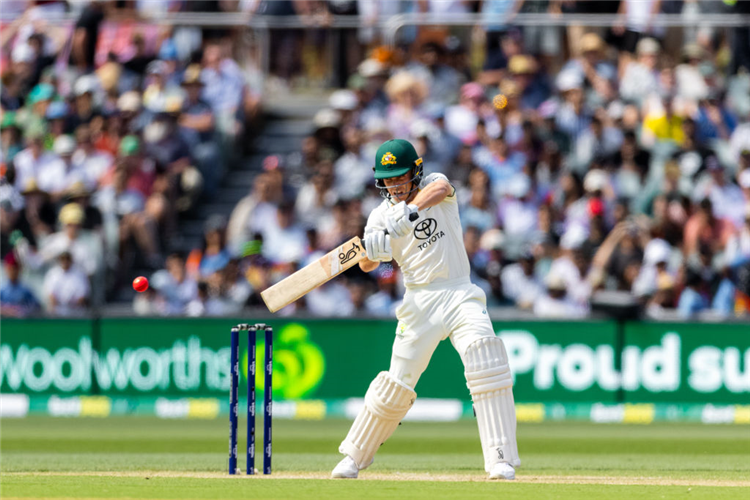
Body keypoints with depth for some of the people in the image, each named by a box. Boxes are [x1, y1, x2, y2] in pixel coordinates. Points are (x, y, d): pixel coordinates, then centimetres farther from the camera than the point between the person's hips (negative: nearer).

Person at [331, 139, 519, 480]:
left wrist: (408, 212, -42)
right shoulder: (382, 215, 3)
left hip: (460, 295, -1)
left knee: (487, 367, -19)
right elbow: (367, 265, -8)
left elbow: (440, 189, -25)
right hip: (420, 299, 1)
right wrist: (371, 251, -32)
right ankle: (355, 456, 16)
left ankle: (501, 461, -19)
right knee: (397, 382, -1)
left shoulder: (433, 184, 1)